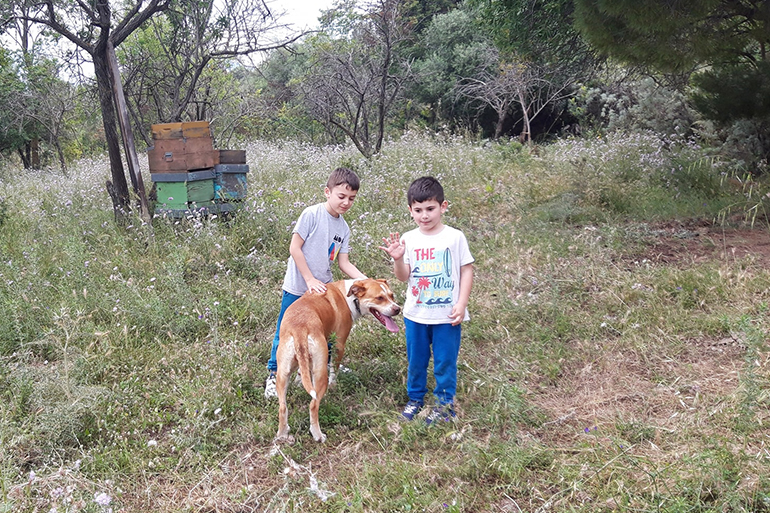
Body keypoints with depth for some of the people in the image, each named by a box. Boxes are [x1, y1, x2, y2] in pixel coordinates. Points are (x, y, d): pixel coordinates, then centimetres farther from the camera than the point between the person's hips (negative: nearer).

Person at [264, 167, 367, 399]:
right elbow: (294, 248, -15)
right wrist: (310, 280, -16)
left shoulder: (344, 228, 4)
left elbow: (344, 262, 4)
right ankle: (273, 373, 22)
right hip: (297, 288, -5)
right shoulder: (312, 214, -15)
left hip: (323, 289, 6)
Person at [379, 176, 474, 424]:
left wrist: (461, 304, -9)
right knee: (416, 360, 16)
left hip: (447, 315, -3)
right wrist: (397, 259, -22)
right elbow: (404, 277, -2)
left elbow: (467, 270, -3)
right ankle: (415, 398, 36)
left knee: (445, 361, 8)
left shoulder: (455, 237, -8)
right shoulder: (408, 239, -1)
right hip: (416, 314, 3)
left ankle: (445, 403, 26)